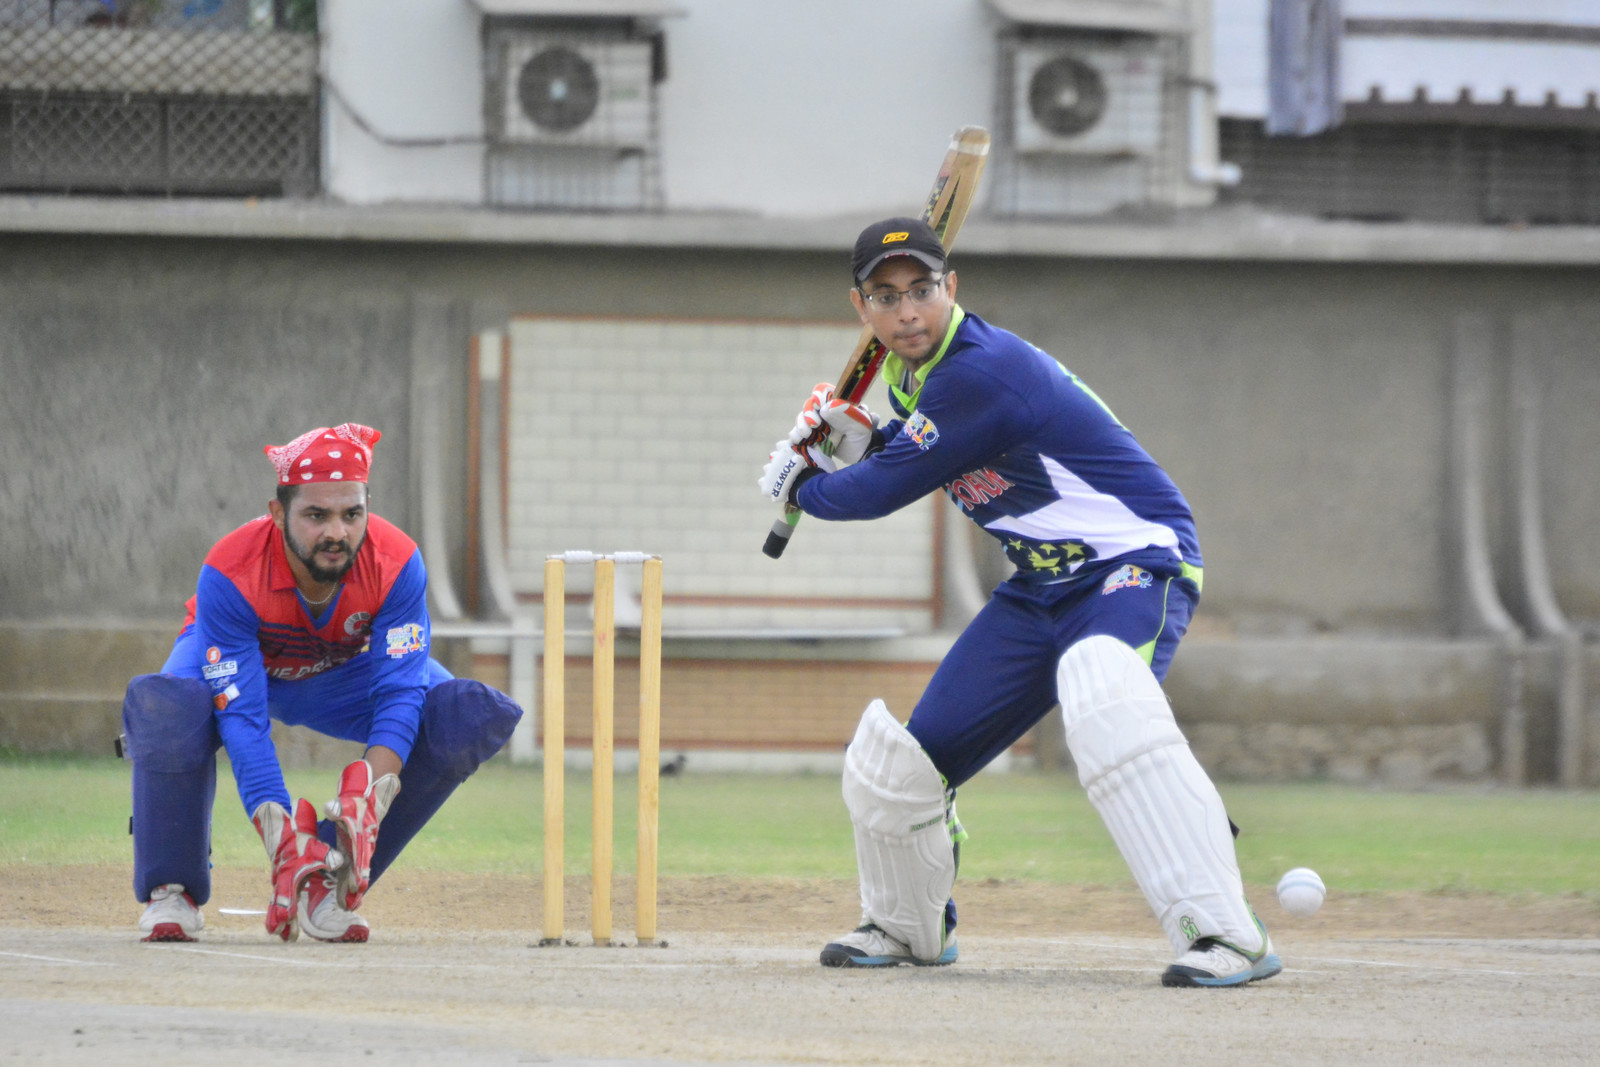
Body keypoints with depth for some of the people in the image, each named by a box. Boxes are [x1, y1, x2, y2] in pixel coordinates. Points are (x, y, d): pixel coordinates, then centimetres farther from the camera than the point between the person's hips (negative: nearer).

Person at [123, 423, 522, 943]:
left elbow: (399, 691, -31)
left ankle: (330, 884, -14)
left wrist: (366, 797, -47)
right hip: (232, 664, -3)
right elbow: (242, 717, -38)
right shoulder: (230, 575, -36)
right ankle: (172, 890, -15)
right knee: (167, 705, -40)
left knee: (476, 715, -23)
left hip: (344, 675, 3)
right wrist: (283, 839, -47)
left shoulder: (396, 564, -30)